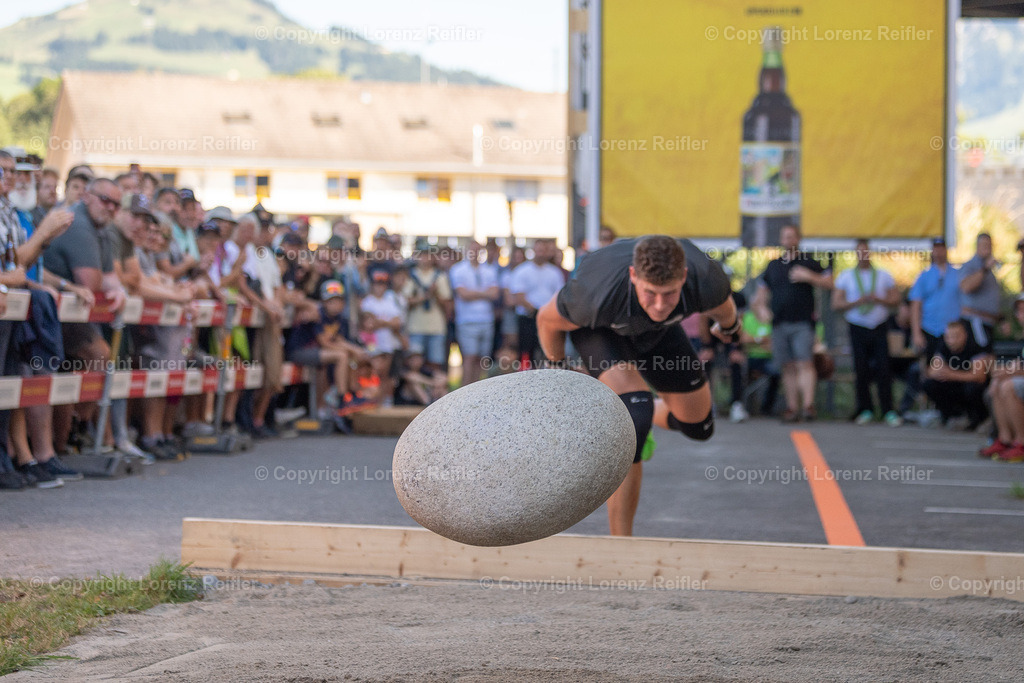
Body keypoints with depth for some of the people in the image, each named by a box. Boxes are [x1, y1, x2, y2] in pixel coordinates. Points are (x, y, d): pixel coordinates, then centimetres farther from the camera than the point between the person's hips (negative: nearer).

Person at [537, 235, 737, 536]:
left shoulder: (705, 280, -36)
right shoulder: (596, 296, -44)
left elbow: (723, 308, -8)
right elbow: (547, 320, -20)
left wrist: (729, 327, 15)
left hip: (657, 331, 4)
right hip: (597, 328, -4)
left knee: (699, 426, 9)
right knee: (635, 409, -29)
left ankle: (646, 413, 46)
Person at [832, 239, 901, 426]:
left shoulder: (883, 276, 9)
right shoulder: (845, 277, 6)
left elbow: (895, 300, 6)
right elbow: (836, 305, -1)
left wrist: (879, 299, -12)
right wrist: (858, 301, -15)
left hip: (880, 328, 0)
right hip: (858, 328, 0)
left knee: (883, 369, -7)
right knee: (861, 370, 0)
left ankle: (888, 411, -5)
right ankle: (865, 409, 11)